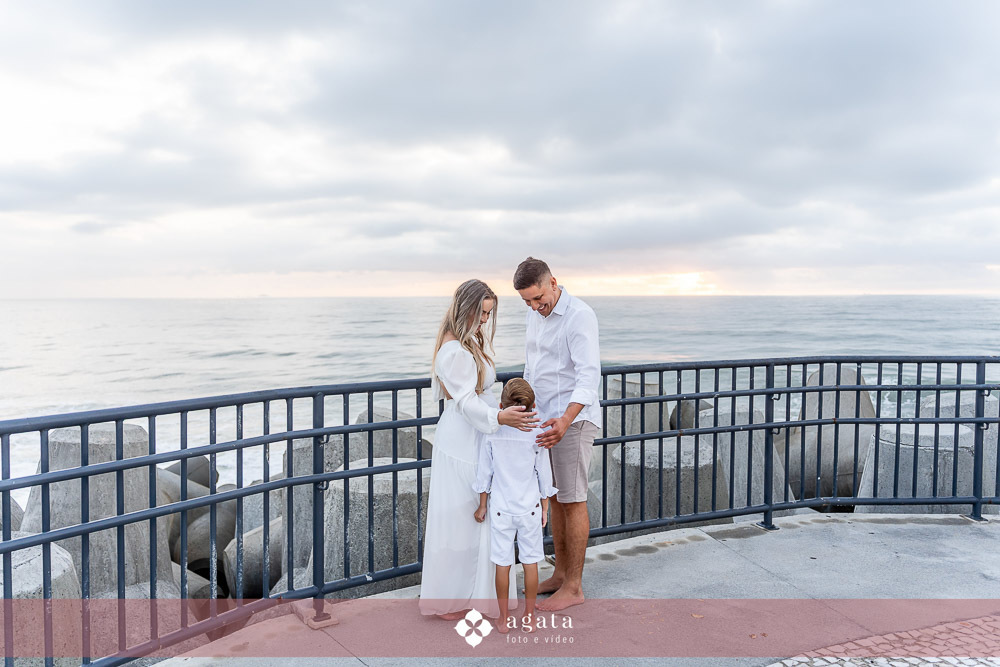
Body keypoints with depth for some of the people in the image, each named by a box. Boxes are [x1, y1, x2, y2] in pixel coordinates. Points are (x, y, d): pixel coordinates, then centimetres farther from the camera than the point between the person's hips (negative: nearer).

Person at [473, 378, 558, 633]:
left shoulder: (492, 435, -9)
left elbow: (485, 474, -1)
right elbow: (544, 475, -2)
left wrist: (482, 505, 11)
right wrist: (544, 507, 10)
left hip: (501, 509, 0)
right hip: (530, 508, 0)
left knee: (503, 563, 8)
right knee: (530, 561, 11)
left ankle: (504, 619, 18)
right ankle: (529, 617, 20)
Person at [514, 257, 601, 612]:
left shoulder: (579, 315, -17)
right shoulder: (534, 315, 9)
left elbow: (589, 375, -26)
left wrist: (565, 421, -39)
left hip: (573, 419, -8)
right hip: (546, 419, 8)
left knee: (572, 500, -1)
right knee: (555, 498, 14)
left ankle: (574, 587, 11)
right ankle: (561, 574, 27)